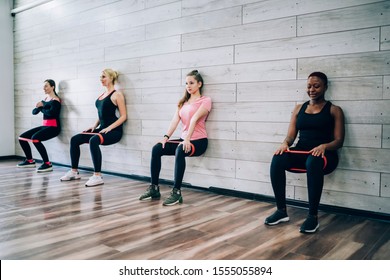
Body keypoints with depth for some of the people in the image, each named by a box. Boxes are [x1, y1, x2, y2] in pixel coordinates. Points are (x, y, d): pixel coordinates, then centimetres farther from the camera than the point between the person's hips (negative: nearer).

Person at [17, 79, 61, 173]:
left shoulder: (55, 100, -9)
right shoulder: (45, 99, 16)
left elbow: (51, 112, -26)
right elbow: (34, 112, 13)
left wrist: (41, 108, -7)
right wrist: (38, 107, -10)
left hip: (53, 127, -9)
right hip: (44, 125, 9)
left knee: (35, 138, -32)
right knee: (22, 137, 9)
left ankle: (47, 164, -25)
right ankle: (30, 161, 23)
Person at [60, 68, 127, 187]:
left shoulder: (117, 95, -6)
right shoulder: (102, 94, 18)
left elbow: (123, 116, -11)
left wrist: (109, 128, -20)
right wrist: (94, 126, 7)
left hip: (114, 131, -8)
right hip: (102, 129, 8)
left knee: (93, 140, -36)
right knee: (75, 139, -1)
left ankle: (97, 176, -31)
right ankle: (74, 172, 9)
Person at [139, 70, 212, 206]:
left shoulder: (205, 100, -1)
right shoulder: (183, 102, 19)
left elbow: (194, 119, -18)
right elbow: (175, 120, 3)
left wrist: (187, 139, -30)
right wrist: (166, 136, -12)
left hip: (199, 141, -6)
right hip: (184, 139, 6)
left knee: (180, 151, -37)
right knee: (157, 149, -14)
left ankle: (176, 192, -32)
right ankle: (154, 188, -10)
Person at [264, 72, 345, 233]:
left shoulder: (334, 110, 7)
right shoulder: (299, 108, 17)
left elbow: (339, 141, -1)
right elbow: (291, 135, 11)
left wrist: (324, 146, -23)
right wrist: (285, 143, -14)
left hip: (325, 155, -3)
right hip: (301, 153, 3)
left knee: (313, 162, -40)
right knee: (277, 159, -29)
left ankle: (313, 216, -30)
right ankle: (281, 211, -20)